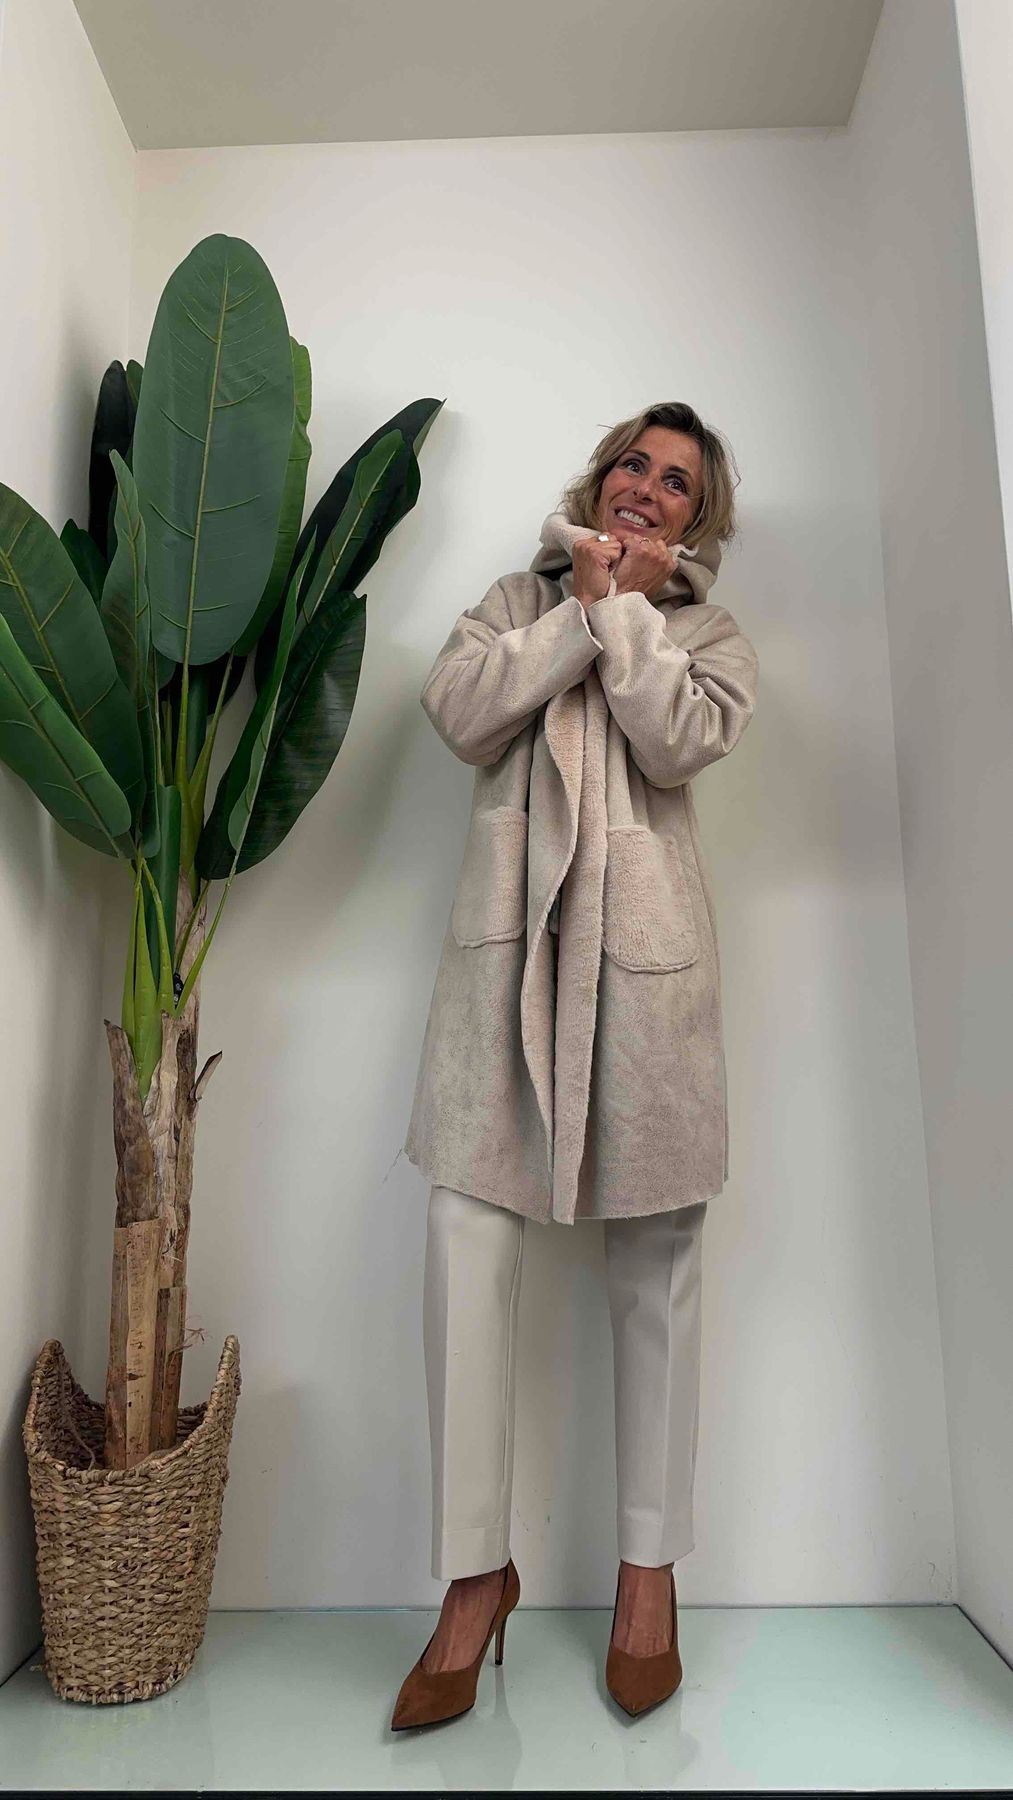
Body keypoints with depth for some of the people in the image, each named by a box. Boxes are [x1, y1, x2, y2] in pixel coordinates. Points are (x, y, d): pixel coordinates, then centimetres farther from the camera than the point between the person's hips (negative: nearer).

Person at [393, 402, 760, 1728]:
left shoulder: (712, 636, 17)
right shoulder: (517, 599, 21)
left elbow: (680, 741, -6)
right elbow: (459, 712, 1)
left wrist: (623, 603, 1)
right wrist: (580, 605, 2)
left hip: (644, 947, 0)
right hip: (509, 936, 1)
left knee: (655, 1257, 4)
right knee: (466, 1244, -6)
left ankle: (651, 1565, 22)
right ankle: (476, 1572, 11)